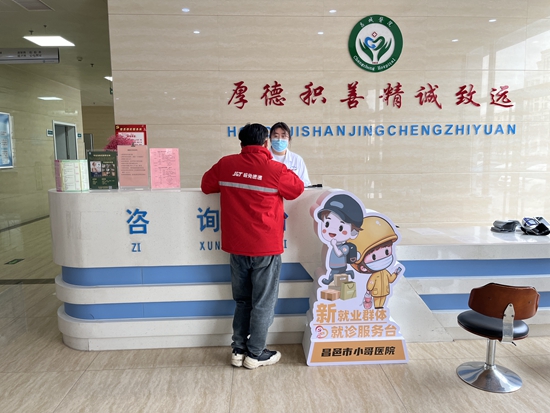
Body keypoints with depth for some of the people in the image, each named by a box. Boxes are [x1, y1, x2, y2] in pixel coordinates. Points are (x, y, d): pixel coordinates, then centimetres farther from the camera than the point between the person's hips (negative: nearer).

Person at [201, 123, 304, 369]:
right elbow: (298, 189, 7)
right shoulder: (276, 170, -11)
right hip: (266, 248, -4)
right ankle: (255, 355, 20)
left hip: (237, 247, 4)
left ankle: (238, 351, 27)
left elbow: (206, 186, 14)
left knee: (242, 300, 20)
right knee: (263, 303, 10)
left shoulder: (226, 164, -1)